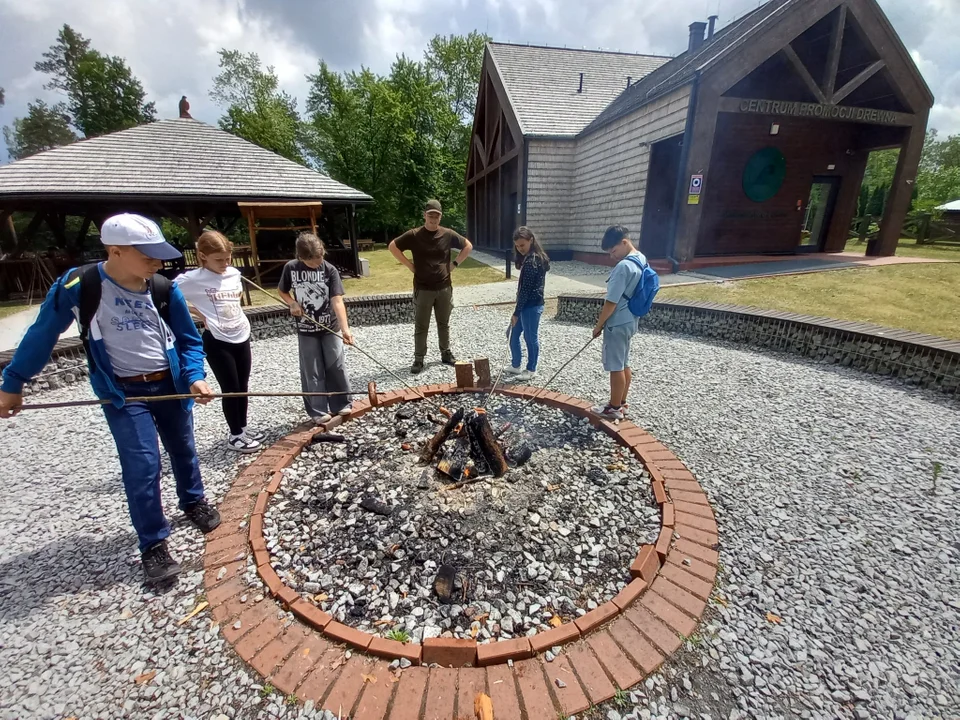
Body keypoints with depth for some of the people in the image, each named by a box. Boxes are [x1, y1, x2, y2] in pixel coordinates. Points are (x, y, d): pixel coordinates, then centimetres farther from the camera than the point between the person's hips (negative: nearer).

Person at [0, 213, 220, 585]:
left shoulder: (164, 289, -9)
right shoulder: (77, 286, -15)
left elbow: (189, 339, 0)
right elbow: (41, 336, 0)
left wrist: (195, 377, -16)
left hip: (170, 384, 3)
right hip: (124, 392, -2)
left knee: (183, 450, 18)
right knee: (142, 466, -6)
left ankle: (194, 501, 43)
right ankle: (153, 544, 11)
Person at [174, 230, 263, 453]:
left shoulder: (234, 274, 4)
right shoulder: (191, 279, -13)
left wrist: (231, 312, 6)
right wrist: (201, 315, -11)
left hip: (242, 337, 5)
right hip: (217, 342, -5)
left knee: (242, 387, 14)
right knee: (231, 389, 3)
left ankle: (243, 428, 31)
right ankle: (235, 435, 20)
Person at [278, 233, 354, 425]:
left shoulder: (330, 270, -13)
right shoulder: (291, 268, -7)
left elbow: (337, 301, -21)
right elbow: (282, 291, 10)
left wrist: (345, 328, -33)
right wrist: (292, 303, -12)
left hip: (330, 327, -1)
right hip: (306, 329, 1)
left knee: (336, 367, 7)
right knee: (312, 372, 6)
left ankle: (341, 404, 24)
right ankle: (318, 411, 17)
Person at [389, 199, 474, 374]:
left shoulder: (448, 234, 0)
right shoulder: (414, 235, -6)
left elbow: (468, 246, 12)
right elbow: (393, 246, 0)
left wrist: (455, 263, 4)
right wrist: (409, 265, -5)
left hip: (444, 288, 2)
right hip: (423, 289, -2)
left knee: (444, 324, 14)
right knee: (421, 326, 4)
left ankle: (446, 354, 28)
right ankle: (419, 359, 14)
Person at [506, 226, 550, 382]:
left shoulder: (531, 261, -19)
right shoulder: (535, 258, 12)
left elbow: (526, 289, -20)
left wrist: (516, 312, -17)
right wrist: (518, 310, 14)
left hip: (531, 306, -10)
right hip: (528, 305, 10)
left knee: (530, 338, 3)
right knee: (513, 335, 16)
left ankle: (530, 370, 17)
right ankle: (515, 366, 30)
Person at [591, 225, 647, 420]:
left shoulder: (623, 267, -24)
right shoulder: (641, 260, 7)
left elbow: (611, 303, -22)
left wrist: (599, 325, -10)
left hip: (617, 324, -10)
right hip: (630, 321, 10)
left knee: (616, 367, 2)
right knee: (624, 364, 17)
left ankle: (614, 408, 14)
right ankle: (621, 403, 29)